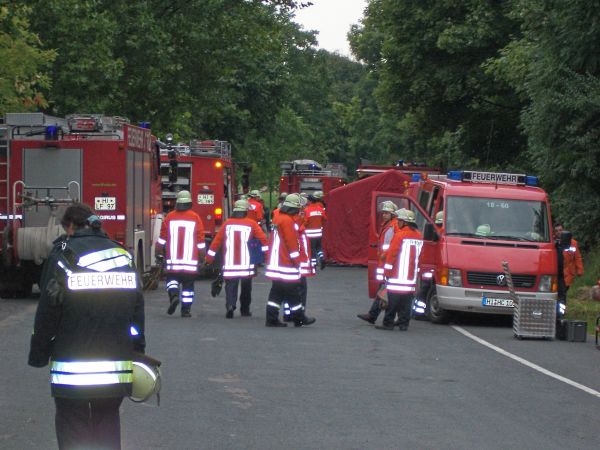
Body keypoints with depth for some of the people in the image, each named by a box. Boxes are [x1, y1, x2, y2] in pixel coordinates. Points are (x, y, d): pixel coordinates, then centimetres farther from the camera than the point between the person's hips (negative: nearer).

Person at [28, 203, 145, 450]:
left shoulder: (63, 256, -7)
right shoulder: (124, 257, 9)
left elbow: (47, 312, -8)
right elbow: (137, 310, 10)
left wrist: (38, 355, 2)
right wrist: (137, 353, 16)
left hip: (72, 369, -4)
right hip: (117, 369, 5)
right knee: (108, 427, 15)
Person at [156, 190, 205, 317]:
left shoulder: (170, 217, 0)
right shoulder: (195, 218, -2)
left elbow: (162, 238, 5)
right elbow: (200, 240, 0)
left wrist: (159, 253, 16)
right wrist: (202, 257, 10)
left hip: (173, 259, 0)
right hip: (190, 259, 0)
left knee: (172, 278, 15)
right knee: (188, 284, 7)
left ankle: (174, 295, -13)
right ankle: (186, 309, 6)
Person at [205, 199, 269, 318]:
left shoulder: (227, 223, 3)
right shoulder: (251, 224, -1)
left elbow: (217, 241, 5)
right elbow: (263, 239, -9)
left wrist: (208, 259, 11)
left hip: (230, 263, 0)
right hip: (246, 263, 0)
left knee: (231, 287, 0)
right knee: (246, 288, 17)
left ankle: (230, 306, -23)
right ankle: (245, 309, 25)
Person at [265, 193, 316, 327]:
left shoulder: (279, 218, 15)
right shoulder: (287, 221, -16)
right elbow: (292, 242, -18)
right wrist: (297, 260, -10)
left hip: (277, 263, 10)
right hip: (287, 265, -10)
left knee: (277, 292, 10)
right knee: (293, 291, -2)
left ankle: (272, 319, 9)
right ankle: (299, 318, 5)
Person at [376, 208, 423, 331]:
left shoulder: (400, 235, -12)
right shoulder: (419, 236, 10)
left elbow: (392, 254, -12)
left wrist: (387, 271, -7)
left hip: (397, 275, -6)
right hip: (411, 277, 6)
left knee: (393, 300, -2)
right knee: (407, 301, 7)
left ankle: (388, 323, -1)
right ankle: (404, 323, 7)